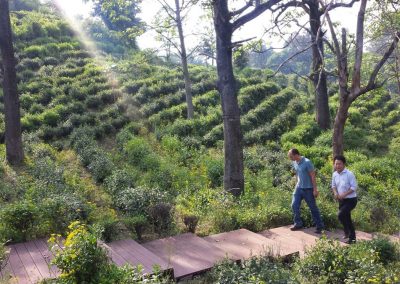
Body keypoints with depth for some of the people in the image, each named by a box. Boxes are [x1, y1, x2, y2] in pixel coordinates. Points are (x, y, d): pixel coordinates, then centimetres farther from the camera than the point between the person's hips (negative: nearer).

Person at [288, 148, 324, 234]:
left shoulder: (307, 162, -20)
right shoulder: (294, 163, 0)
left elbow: (313, 176, -18)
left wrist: (315, 189, -17)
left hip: (308, 188, -6)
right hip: (299, 187, 6)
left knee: (313, 208, 4)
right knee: (294, 205, 3)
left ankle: (319, 226, 16)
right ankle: (298, 223, 18)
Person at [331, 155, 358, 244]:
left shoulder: (349, 174, -19)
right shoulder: (334, 174, 1)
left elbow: (354, 187, -18)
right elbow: (334, 185, 13)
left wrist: (344, 194, -25)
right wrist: (335, 193, -7)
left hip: (350, 200, -7)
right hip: (341, 200, 7)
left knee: (340, 215, -21)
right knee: (346, 218, 16)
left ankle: (347, 232, 1)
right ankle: (352, 236, 34)